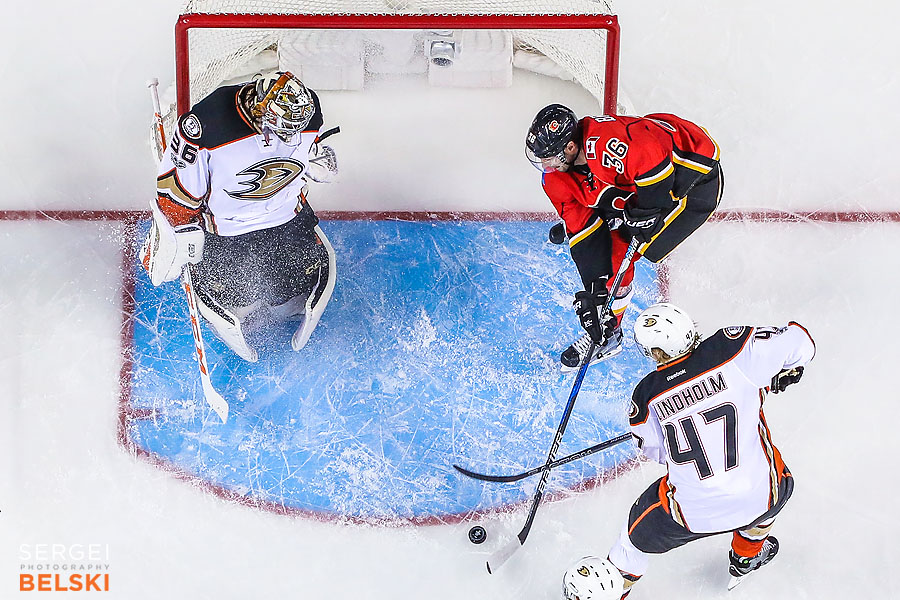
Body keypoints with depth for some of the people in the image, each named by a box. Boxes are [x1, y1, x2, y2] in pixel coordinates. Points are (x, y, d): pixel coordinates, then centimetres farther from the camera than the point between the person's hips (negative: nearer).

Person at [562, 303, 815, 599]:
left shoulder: (647, 396, -14)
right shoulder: (730, 350, -18)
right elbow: (798, 342, -11)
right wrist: (783, 371, 9)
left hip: (694, 513, -1)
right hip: (760, 500, 2)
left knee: (641, 531, 28)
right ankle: (746, 557, 56)